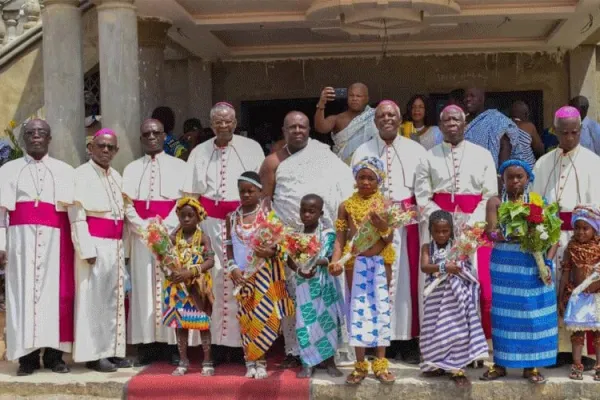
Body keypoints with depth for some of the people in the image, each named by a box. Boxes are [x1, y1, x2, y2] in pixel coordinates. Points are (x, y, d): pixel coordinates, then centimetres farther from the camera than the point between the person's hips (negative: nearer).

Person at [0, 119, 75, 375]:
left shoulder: (64, 170, 13)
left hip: (55, 240, 1)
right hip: (21, 239, 0)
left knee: (56, 293, -2)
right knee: (23, 292, -3)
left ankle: (54, 353, 4)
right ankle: (27, 355, 0)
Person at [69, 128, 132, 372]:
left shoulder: (116, 177, 15)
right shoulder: (81, 174, -5)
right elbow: (77, 216, -11)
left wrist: (123, 247, 11)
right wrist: (87, 249, -18)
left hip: (115, 246, 7)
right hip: (94, 244, -7)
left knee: (114, 299, 9)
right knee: (93, 299, -4)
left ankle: (112, 350, 16)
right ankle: (93, 354, 1)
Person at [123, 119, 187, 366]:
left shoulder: (179, 166, 6)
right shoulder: (132, 169, 14)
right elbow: (127, 204, 5)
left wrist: (164, 227, -14)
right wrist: (144, 228, -10)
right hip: (142, 237, 2)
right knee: (144, 288, 0)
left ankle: (176, 344, 1)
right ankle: (148, 345, 3)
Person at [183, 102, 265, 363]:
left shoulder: (251, 148, 4)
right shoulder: (199, 153, 10)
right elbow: (191, 193, 10)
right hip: (210, 222, 2)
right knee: (214, 280, 1)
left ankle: (241, 341, 7)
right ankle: (217, 341, 7)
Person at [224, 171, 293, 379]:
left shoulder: (268, 215, -3)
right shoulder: (232, 218, 6)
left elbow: (279, 244, -4)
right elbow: (229, 246, 8)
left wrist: (269, 252, -24)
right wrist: (232, 267, -5)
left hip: (264, 273, -3)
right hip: (242, 274, 3)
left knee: (263, 315, -6)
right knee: (246, 317, 4)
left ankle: (258, 361, 4)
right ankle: (251, 362, 10)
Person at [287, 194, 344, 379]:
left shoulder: (327, 234, -4)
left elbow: (331, 259, -6)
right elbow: (289, 259, 2)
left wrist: (318, 263, -24)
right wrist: (299, 270, -16)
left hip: (324, 283, -1)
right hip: (304, 284, 1)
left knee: (327, 319, 4)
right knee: (305, 321, -1)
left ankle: (330, 361, 17)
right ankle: (308, 363, 8)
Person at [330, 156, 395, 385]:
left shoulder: (385, 204, 2)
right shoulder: (347, 206, 2)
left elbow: (390, 239, 0)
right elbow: (340, 239, 0)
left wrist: (382, 226, -21)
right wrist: (335, 262, -15)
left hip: (380, 261, 0)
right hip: (356, 262, 0)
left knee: (381, 308, 4)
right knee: (357, 308, 3)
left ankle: (380, 364, 13)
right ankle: (360, 365, 12)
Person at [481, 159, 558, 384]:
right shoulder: (495, 202, 2)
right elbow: (492, 233, -12)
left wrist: (548, 262, -14)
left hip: (534, 264, 1)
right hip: (505, 265, -1)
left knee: (533, 314, 3)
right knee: (505, 314, 6)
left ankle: (530, 365, 15)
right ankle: (500, 364, 17)